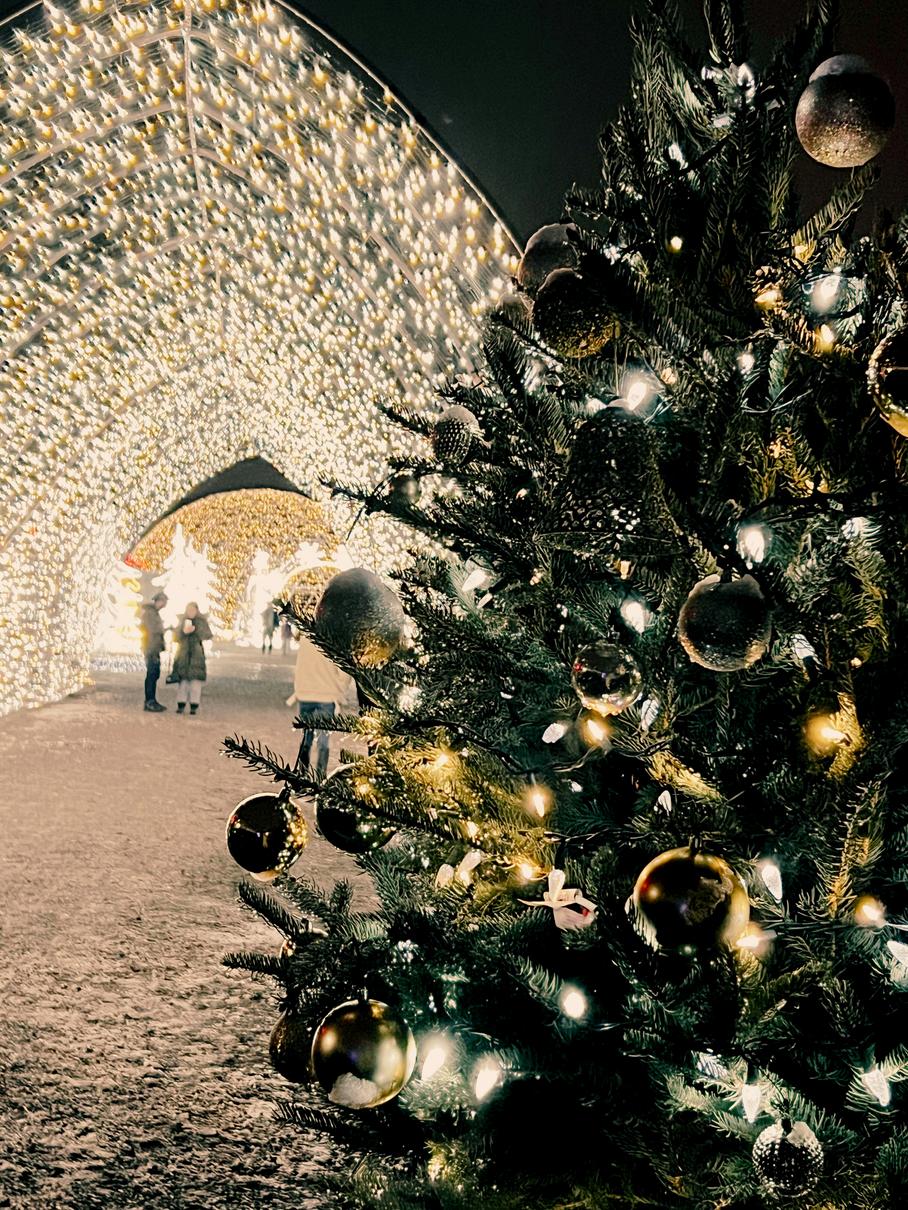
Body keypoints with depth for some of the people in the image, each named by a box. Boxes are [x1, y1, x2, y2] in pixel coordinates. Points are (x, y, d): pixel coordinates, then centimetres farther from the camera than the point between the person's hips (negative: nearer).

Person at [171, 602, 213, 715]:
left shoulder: (201, 621, 4)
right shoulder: (182, 620, 8)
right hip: (183, 653, 1)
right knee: (182, 678, -3)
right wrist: (184, 631, -16)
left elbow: (208, 635, -3)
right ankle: (181, 705, 1)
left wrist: (196, 630, -17)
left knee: (195, 678, -6)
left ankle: (194, 706, -2)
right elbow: (176, 635, 5)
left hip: (196, 653, -1)